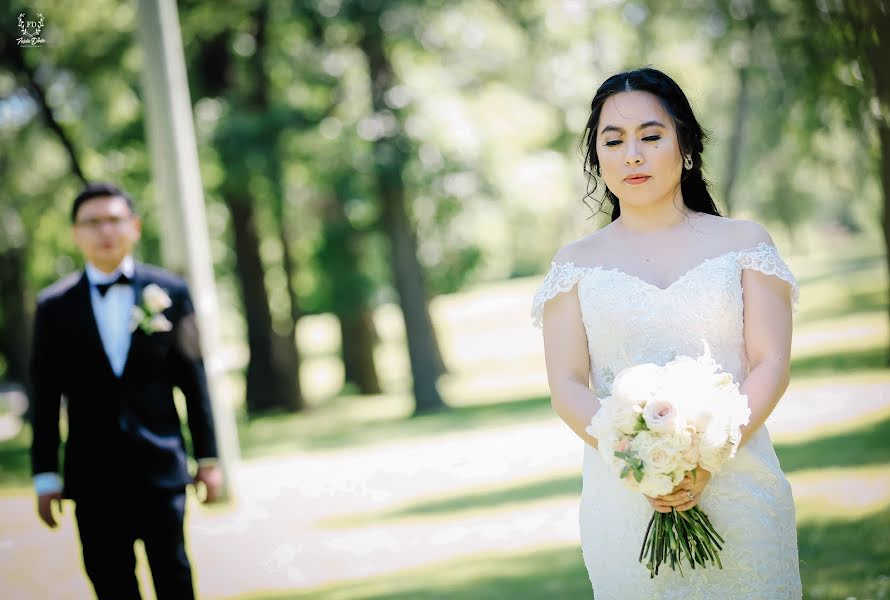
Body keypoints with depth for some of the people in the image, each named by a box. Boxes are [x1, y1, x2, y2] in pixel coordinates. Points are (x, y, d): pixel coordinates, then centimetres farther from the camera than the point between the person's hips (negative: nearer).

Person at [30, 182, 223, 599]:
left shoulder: (169, 293, 3)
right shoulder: (54, 306, 3)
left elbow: (193, 380, 5)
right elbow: (45, 397, 4)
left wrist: (207, 458, 4)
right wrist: (45, 475, 2)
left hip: (160, 466, 0)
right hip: (93, 472, 0)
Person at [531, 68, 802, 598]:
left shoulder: (743, 243, 5)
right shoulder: (576, 264, 7)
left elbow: (771, 365, -2)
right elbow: (567, 387, 0)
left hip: (738, 490, 0)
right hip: (623, 500, 0)